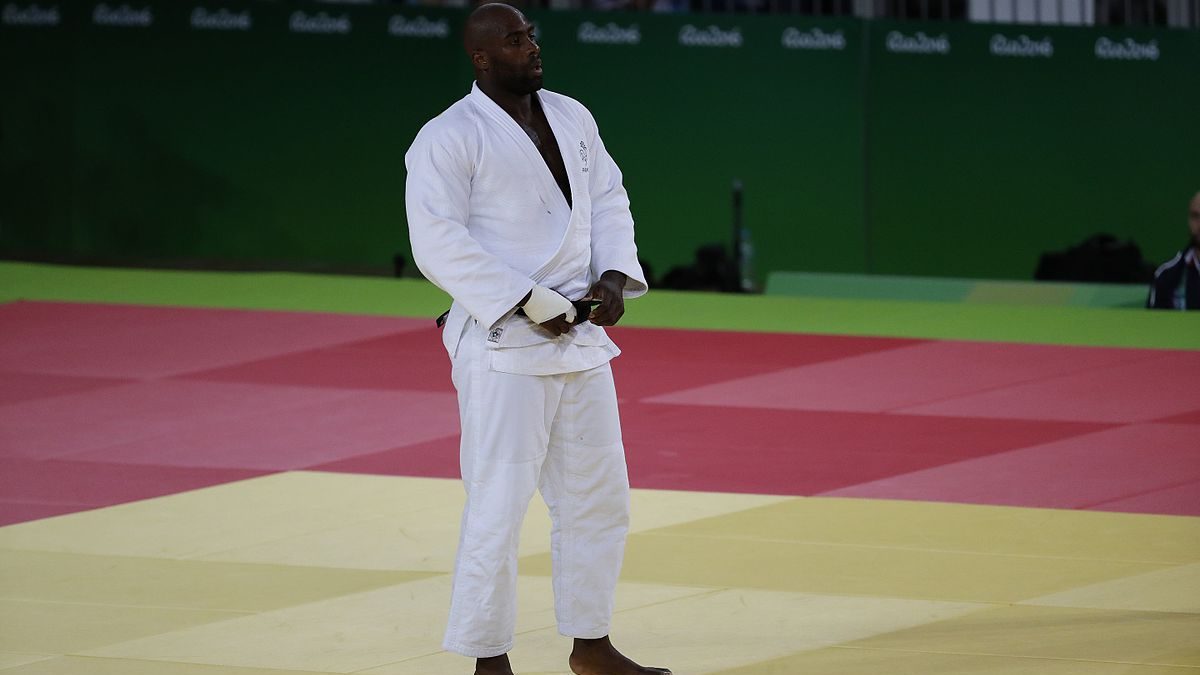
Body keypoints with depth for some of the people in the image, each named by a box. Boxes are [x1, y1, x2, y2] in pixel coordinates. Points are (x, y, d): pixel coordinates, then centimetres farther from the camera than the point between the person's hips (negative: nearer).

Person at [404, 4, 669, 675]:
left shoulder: (572, 118, 11)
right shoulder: (448, 139, -12)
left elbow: (609, 199, 16)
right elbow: (439, 243, -18)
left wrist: (616, 275, -2)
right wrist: (528, 305, -20)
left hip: (581, 339, 7)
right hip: (503, 344, -7)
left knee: (599, 496, 15)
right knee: (499, 506, -8)